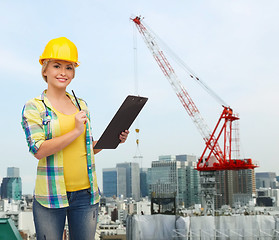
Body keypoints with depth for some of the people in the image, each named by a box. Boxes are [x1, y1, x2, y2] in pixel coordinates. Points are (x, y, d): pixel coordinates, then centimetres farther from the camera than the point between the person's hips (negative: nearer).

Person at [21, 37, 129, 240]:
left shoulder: (81, 105, 12)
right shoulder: (34, 107, -1)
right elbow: (38, 150, -13)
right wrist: (76, 131, -15)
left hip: (85, 194, 4)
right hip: (51, 196, -4)